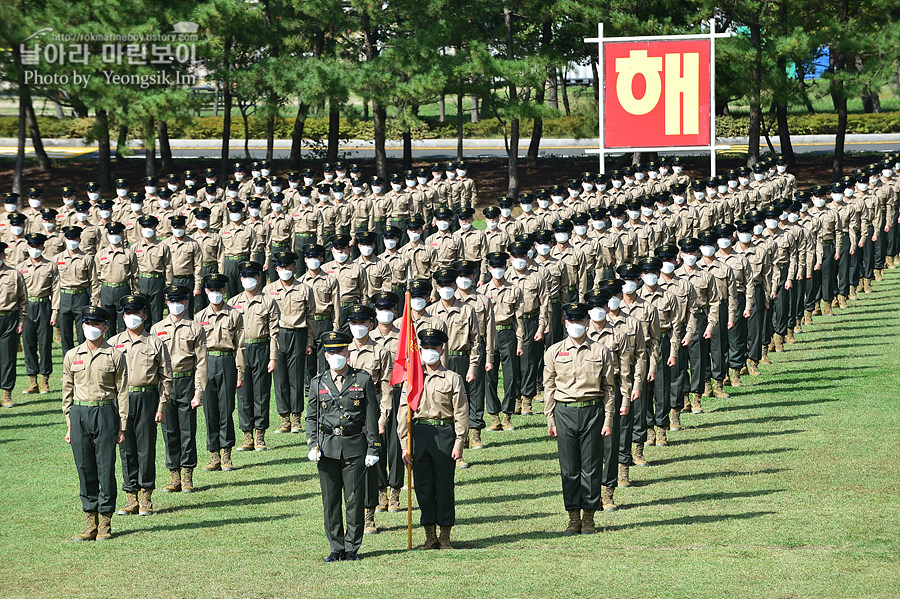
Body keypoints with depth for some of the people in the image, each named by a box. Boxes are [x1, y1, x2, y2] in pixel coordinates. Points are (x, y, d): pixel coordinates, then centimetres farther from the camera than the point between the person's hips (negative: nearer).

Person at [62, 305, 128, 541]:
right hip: (79, 414, 3)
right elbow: (67, 392, 13)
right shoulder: (72, 356, 9)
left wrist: (122, 427, -1)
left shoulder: (115, 356, 1)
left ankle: (105, 524, 6)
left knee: (106, 469, -1)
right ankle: (91, 522, 11)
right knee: (85, 469, 4)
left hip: (106, 414, -3)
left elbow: (122, 393, 2)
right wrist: (69, 425, 9)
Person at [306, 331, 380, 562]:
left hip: (355, 447, -2)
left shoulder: (363, 380, 1)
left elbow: (372, 417, 2)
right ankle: (336, 549, 12)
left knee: (354, 500, 0)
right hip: (327, 448, 2)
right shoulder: (318, 383, 7)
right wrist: (313, 445, -1)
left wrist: (373, 449, -3)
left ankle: (352, 548, 11)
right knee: (330, 500, 4)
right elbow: (311, 417, 13)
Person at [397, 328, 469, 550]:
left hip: (444, 433, -2)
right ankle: (430, 536, 12)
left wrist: (459, 444, -7)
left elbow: (461, 413, 0)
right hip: (420, 433, 2)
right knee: (423, 486, 4)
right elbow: (404, 413, 9)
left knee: (444, 486, 2)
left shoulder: (453, 379, 3)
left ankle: (445, 537, 10)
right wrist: (405, 445, 3)